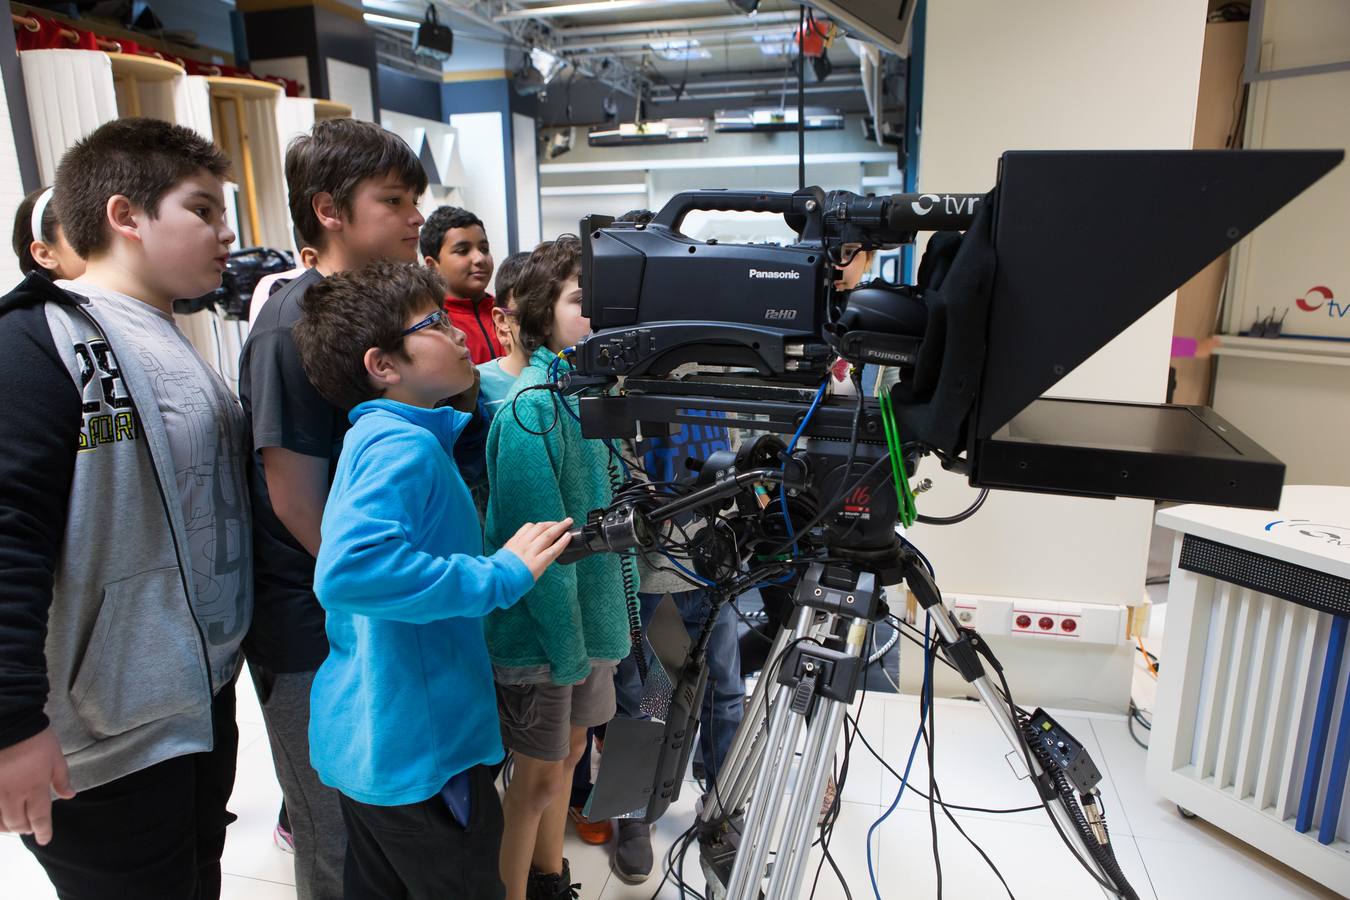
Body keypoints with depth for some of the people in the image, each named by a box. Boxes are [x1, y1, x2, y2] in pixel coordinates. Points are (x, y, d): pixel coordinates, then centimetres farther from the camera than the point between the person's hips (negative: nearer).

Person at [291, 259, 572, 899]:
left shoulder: (382, 433, 8)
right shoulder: (401, 445, -23)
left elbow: (476, 425, 30)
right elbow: (348, 569, -38)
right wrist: (502, 575, -31)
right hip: (418, 750, -10)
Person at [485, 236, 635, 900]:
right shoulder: (532, 404, -21)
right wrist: (565, 647, -19)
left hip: (588, 612, 8)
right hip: (540, 628, -8)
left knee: (567, 751, 22)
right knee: (539, 776, 8)